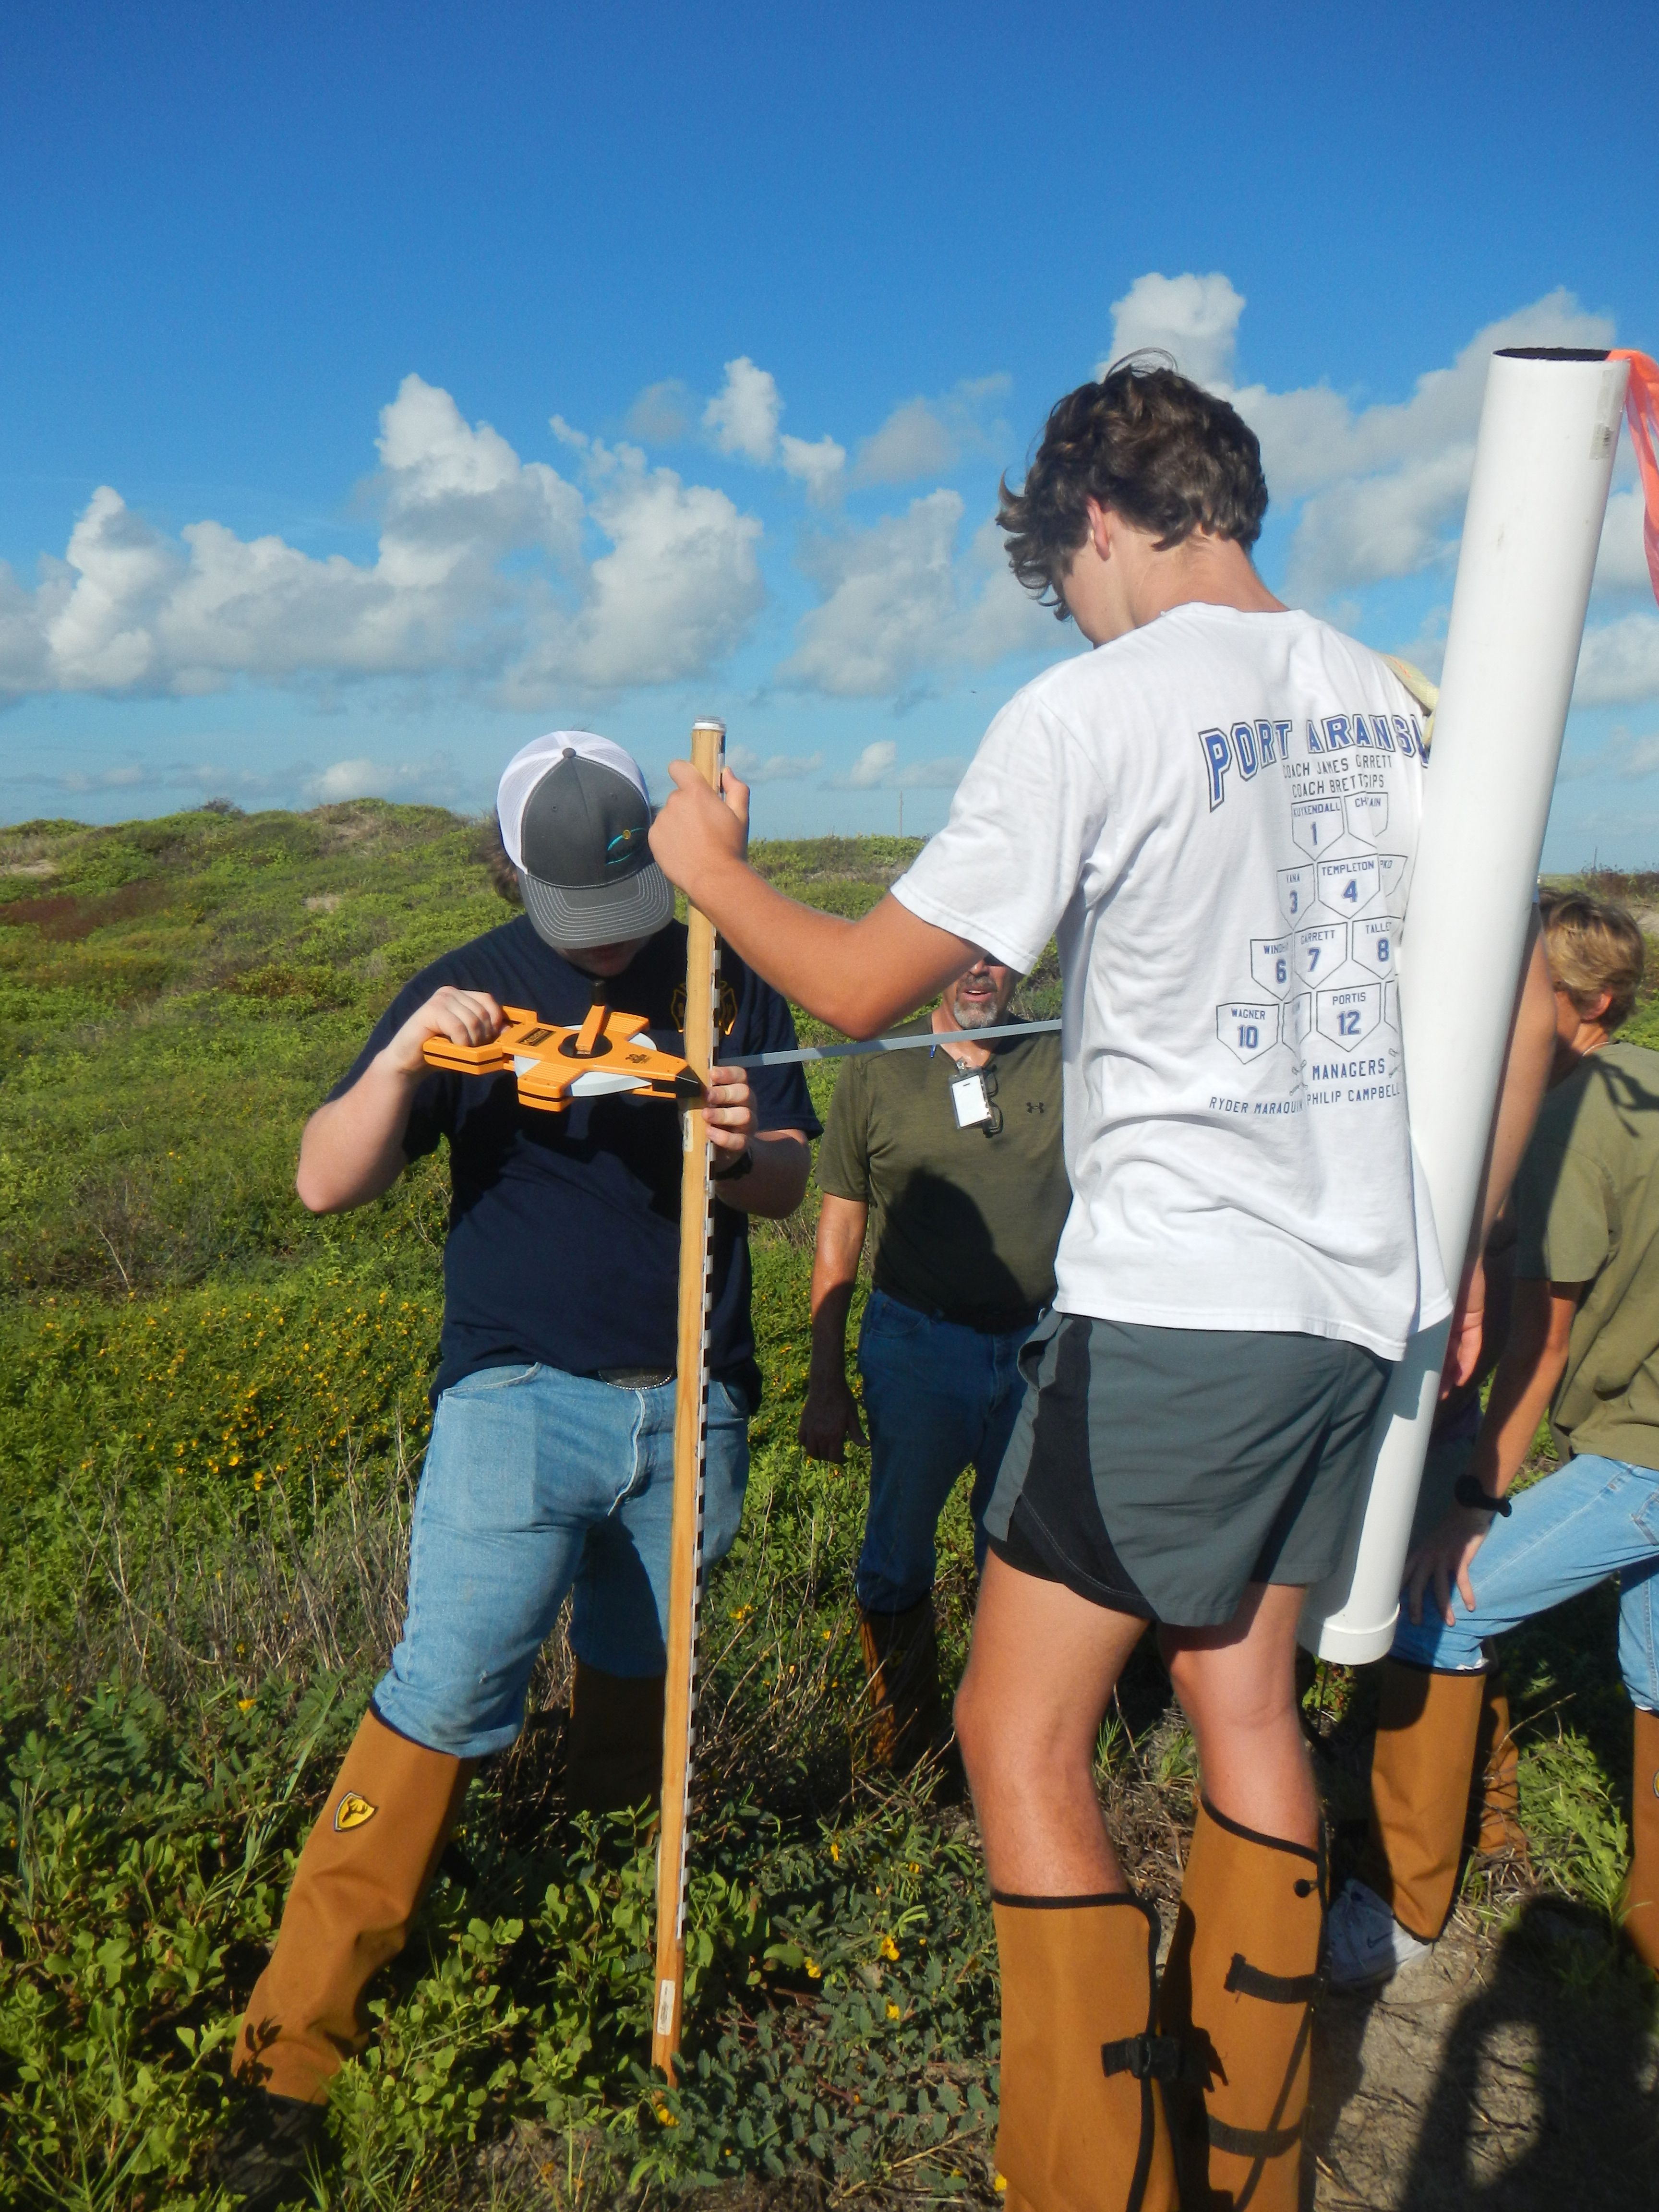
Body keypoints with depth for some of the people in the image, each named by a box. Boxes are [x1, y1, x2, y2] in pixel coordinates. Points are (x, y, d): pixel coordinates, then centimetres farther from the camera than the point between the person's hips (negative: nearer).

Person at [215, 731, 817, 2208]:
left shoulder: (724, 981, 6)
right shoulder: (473, 992, 1)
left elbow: (789, 1188, 9)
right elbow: (326, 1184, -4)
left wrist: (744, 1149, -15)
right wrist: (404, 1056, -21)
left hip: (689, 1410, 3)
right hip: (521, 1394, -2)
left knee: (637, 1700, 15)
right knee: (451, 1689, -12)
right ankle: (292, 2053, -1)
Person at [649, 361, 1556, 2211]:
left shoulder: (1094, 709, -11)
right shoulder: (1388, 705, 10)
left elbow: (861, 987, -9)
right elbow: (1523, 1005, 14)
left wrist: (710, 868, 10)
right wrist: (1453, 1250, 22)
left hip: (1179, 1308, -8)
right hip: (1366, 1302, 8)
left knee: (1020, 1730, 5)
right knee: (1240, 1696, 18)